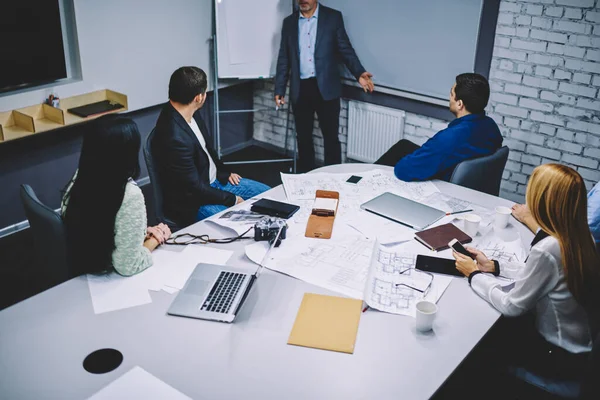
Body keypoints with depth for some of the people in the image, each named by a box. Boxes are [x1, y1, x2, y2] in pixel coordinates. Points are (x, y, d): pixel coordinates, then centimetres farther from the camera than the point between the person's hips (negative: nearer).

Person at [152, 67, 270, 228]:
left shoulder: (191, 114, -6)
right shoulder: (174, 138, -33)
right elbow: (195, 188, -25)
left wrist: (225, 172, 13)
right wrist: (232, 199, -14)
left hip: (215, 180, 9)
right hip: (194, 203, -9)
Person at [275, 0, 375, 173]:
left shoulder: (333, 17, 1)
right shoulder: (289, 22, 9)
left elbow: (345, 49, 0)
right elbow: (284, 59, 11)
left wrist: (359, 73, -15)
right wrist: (279, 89, 7)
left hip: (326, 88, -2)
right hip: (300, 89, 3)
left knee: (331, 138, 2)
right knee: (303, 138, 10)